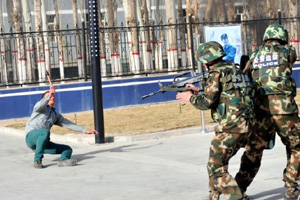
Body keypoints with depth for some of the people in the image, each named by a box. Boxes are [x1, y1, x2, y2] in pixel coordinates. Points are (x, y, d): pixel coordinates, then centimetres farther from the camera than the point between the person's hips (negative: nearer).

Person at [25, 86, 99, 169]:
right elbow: (38, 107, -18)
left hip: (43, 142, 7)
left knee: (68, 149, 0)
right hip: (32, 136, -7)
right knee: (45, 131, -37)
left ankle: (63, 160, -34)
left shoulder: (56, 115, 26)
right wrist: (49, 96, -34)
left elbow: (68, 124, 26)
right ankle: (37, 160, -34)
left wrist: (85, 131, 20)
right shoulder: (42, 107, 7)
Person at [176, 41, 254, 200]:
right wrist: (198, 91, 31)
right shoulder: (235, 70, 18)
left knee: (216, 167, -4)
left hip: (229, 127, -9)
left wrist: (190, 98, 6)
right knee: (218, 162, 22)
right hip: (245, 126, 9)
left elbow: (206, 102, -13)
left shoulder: (216, 73, -9)